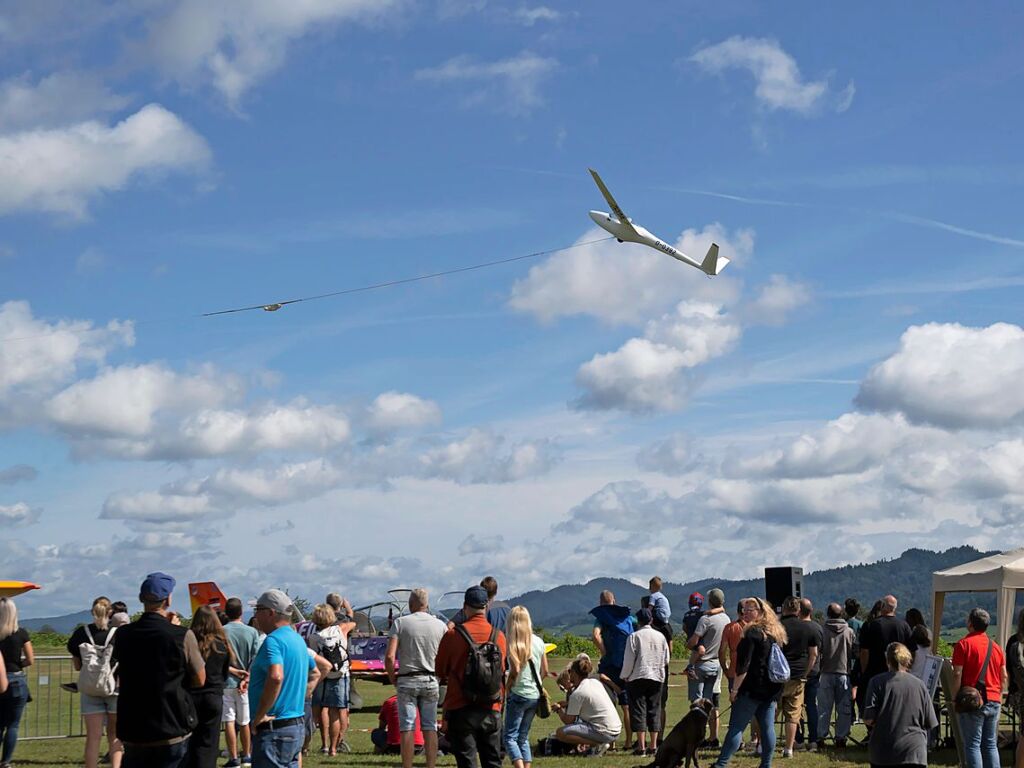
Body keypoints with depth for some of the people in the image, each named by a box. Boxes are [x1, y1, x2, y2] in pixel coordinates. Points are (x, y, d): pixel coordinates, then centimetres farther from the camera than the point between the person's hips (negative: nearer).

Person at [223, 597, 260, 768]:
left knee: (229, 721, 2)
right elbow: (255, 659, -7)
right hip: (245, 683, 2)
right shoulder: (252, 632, -2)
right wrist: (246, 678, -8)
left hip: (226, 682, -2)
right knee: (245, 722, 13)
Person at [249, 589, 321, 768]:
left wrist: (260, 715, -23)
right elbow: (315, 674, 31)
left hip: (273, 729, -10)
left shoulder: (273, 640, -15)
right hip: (296, 725, 10)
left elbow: (275, 677, -33)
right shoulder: (297, 639, 16)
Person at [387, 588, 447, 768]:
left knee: (407, 728, -1)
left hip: (407, 680, -3)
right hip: (431, 681, 3)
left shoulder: (401, 622, -5)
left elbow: (389, 657, -13)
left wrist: (392, 679, 0)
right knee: (430, 728, 8)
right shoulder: (440, 625, 4)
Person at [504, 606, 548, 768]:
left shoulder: (513, 642, -10)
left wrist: (507, 689, -5)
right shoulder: (539, 642, 7)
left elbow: (515, 670, -18)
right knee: (523, 737, 16)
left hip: (519, 694, -6)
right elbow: (545, 671, 11)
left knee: (510, 737, -4)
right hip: (535, 695, 6)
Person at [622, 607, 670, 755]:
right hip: (657, 677, 4)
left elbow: (628, 660, -7)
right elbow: (666, 660, 11)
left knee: (638, 710, -2)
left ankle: (641, 746, -7)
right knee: (654, 710, 9)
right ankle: (653, 745, 7)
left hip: (638, 677, -4)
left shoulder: (634, 636, -7)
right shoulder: (660, 636, 6)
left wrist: (625, 676, 7)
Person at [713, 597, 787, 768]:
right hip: (772, 689, 8)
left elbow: (744, 665, -17)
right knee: (767, 727, 8)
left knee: (736, 727, -7)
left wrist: (735, 689, -14)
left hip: (752, 689, -8)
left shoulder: (752, 632, -12)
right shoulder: (777, 633, 13)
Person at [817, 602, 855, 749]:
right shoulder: (849, 631, 0)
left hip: (826, 673, 0)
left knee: (824, 708, 4)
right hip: (844, 673, 0)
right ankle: (841, 737, 6)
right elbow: (855, 653, 4)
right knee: (844, 708, 7)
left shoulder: (822, 631, -4)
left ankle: (820, 737, 4)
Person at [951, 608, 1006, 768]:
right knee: (990, 744, 11)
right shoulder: (996, 647, 11)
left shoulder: (964, 644, -7)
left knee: (972, 744, -2)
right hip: (993, 701, 5)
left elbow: (957, 674, -13)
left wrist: (954, 697, -6)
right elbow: (1004, 677, 13)